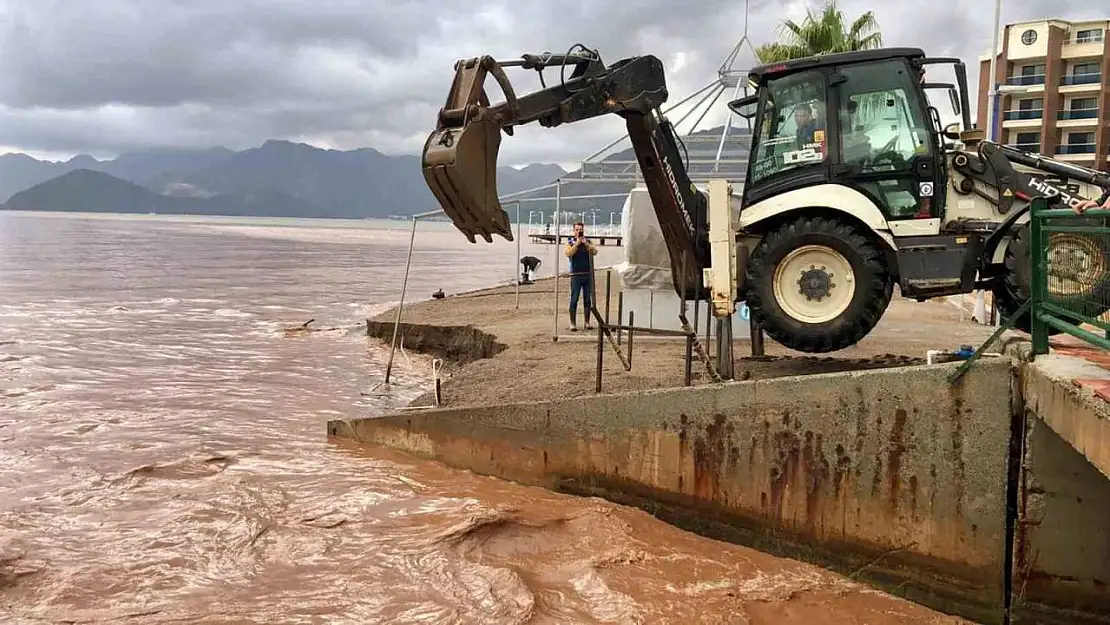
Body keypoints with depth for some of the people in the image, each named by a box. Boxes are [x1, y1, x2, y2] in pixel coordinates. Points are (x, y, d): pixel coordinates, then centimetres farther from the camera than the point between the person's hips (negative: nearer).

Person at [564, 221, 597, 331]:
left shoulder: (588, 242, 12)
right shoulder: (570, 243, 5)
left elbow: (594, 251, -4)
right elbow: (568, 253, -12)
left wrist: (585, 243, -12)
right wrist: (577, 243, -14)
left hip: (588, 275, 3)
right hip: (576, 275, -3)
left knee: (588, 299, 6)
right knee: (574, 300, -3)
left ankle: (587, 322, 13)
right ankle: (573, 324, 0)